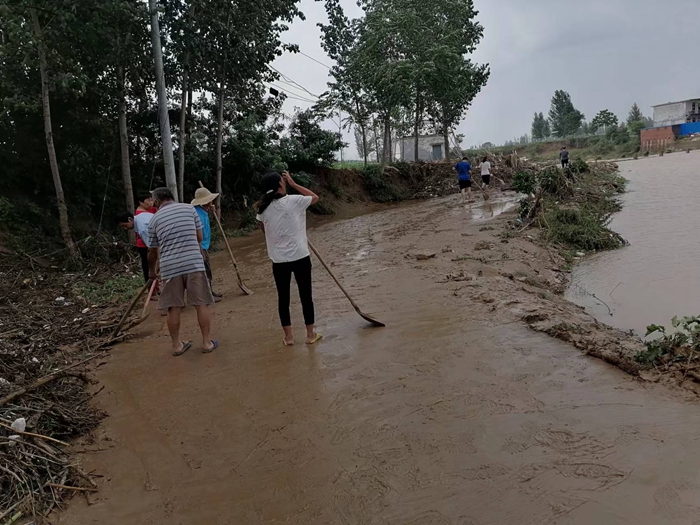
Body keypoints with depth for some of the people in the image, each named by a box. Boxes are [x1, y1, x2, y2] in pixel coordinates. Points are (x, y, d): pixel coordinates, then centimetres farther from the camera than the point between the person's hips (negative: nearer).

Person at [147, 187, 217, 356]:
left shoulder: (155, 219, 8)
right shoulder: (189, 208, 7)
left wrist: (151, 271, 31)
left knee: (173, 307, 10)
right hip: (194, 263, -1)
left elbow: (152, 251, 14)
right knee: (202, 303, 7)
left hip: (169, 267, 1)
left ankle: (177, 345, 18)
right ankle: (206, 342, 12)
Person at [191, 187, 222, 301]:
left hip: (204, 246, 10)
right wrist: (201, 253, -26)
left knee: (207, 271, 19)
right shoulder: (198, 214, -25)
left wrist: (211, 209, 11)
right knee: (206, 272, -1)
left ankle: (210, 292, 32)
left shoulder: (202, 211, 3)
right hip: (200, 248, -10)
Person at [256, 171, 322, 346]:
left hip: (279, 260, 2)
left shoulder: (263, 208, 0)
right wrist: (293, 183, 8)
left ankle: (288, 336, 17)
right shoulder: (294, 201, -10)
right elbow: (315, 197, 8)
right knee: (306, 295, 10)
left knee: (283, 297, 12)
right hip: (300, 257, -2)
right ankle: (310, 334, 19)